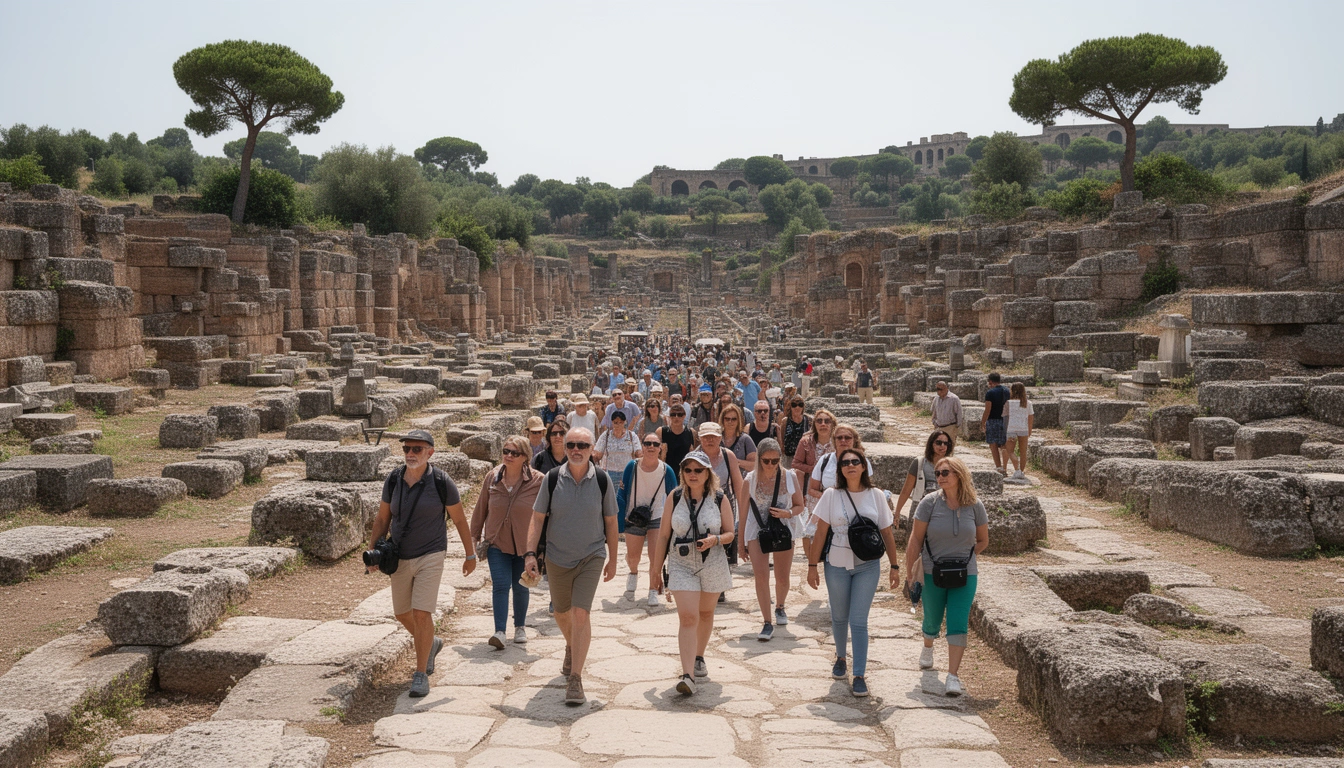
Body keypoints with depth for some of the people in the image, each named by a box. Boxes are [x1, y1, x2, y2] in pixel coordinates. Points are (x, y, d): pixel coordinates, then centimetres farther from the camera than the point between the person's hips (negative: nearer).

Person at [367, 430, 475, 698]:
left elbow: (459, 520, -3)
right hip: (399, 558, 5)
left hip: (430, 556, -5)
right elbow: (382, 518, 9)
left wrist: (471, 554, 1)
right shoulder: (393, 480, -2)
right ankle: (430, 644, 44)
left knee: (421, 613, -12)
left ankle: (421, 674, 1)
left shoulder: (441, 482, -13)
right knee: (402, 613, 16)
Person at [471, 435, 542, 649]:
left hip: (524, 544, -1)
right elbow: (480, 509, 8)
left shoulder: (538, 481, -11)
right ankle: (499, 632, -10)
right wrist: (475, 536, 11)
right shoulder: (492, 478, -3)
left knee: (520, 587, 12)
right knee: (500, 585, -10)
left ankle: (520, 627, 30)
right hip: (497, 543, 1)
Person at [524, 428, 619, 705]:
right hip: (557, 558, 2)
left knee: (581, 613, -15)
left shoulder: (602, 481, -8)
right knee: (561, 613, 18)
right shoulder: (552, 478, -8)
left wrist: (613, 560, 8)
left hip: (591, 557, -2)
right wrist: (530, 553, -13)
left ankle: (575, 680, -9)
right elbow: (537, 517, -3)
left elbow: (610, 522, 3)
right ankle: (572, 648, 51)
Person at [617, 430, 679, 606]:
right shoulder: (632, 466, -12)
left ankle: (653, 591, 7)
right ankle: (633, 572, 46)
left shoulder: (666, 471, -12)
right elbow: (622, 494, -3)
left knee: (656, 557, -10)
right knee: (633, 557, 12)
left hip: (657, 519, -1)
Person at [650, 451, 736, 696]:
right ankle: (688, 675, -17)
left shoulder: (720, 499, -3)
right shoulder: (674, 497, -2)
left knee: (705, 613, 17)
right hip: (681, 565, -1)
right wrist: (656, 568, 5)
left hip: (713, 565, 1)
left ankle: (699, 658, 40)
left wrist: (715, 540, -20)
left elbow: (730, 533, 2)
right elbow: (664, 534, 3)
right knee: (687, 617, -12)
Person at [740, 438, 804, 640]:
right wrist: (741, 541, 3)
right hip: (757, 532, -1)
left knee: (782, 578, 12)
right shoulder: (750, 479, -9)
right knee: (761, 576, -16)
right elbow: (743, 512, -1)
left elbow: (800, 506, 3)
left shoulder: (789, 477, -7)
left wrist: (787, 513, -19)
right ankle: (768, 623, -9)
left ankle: (780, 607, 44)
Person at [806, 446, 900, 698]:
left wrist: (895, 566, 5)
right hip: (837, 565, 1)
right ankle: (840, 657, 40)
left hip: (868, 566, -1)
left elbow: (887, 533, 4)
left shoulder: (876, 495, -1)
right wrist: (812, 565, -3)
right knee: (839, 617, 15)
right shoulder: (831, 495, -4)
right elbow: (820, 533, -3)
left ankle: (859, 675, 3)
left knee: (858, 621, -4)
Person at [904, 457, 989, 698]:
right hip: (932, 574, 0)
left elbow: (983, 541, 9)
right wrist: (909, 572, -8)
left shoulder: (975, 506, -5)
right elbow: (915, 540, -7)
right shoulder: (930, 502, -10)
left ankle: (953, 676, -4)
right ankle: (927, 648, 48)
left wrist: (963, 558, 0)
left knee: (958, 624, -8)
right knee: (932, 620, 15)